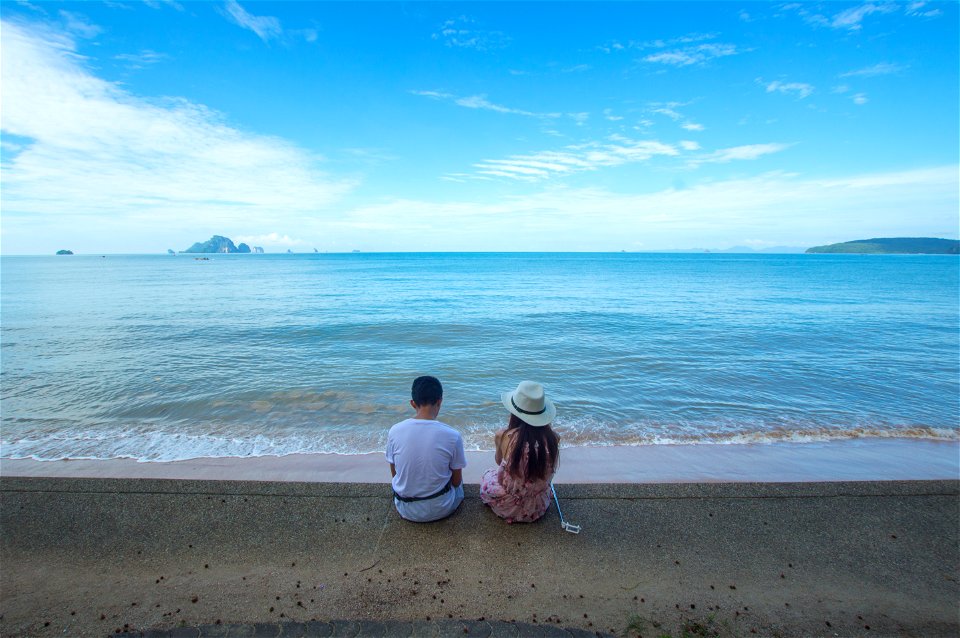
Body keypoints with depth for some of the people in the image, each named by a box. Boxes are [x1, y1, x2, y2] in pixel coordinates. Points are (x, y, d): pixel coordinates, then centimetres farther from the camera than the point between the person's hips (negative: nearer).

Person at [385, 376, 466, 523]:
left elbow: (394, 474, 1)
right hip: (440, 509, -2)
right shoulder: (452, 435, -21)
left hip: (406, 510, 2)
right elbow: (456, 481, -7)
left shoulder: (394, 431, -15)